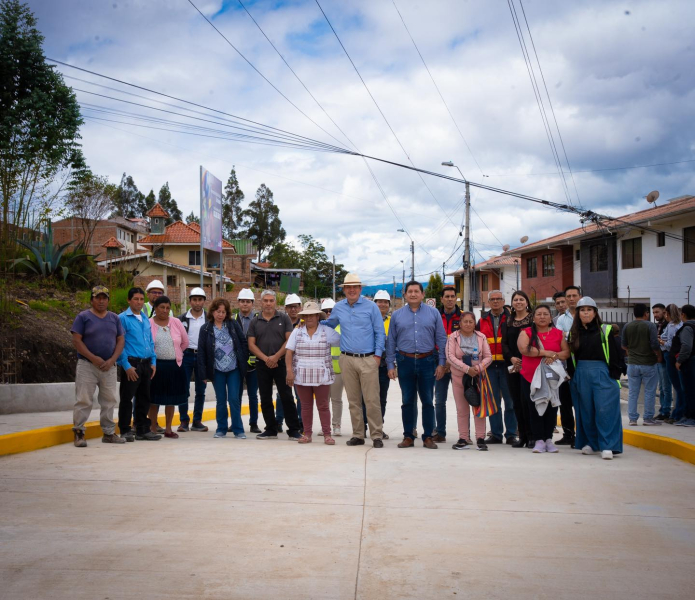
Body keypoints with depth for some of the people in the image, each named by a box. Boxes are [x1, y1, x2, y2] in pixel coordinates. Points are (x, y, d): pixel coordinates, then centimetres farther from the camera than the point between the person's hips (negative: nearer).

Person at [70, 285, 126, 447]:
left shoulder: (114, 318, 11)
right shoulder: (83, 317, -1)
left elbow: (120, 340, 8)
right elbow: (76, 340, -8)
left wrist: (112, 360, -7)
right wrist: (93, 358, -15)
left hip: (109, 367, 4)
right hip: (87, 365, -4)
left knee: (109, 400, 8)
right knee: (84, 400, -5)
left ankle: (109, 433, 18)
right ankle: (78, 433, 3)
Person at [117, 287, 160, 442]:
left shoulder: (145, 319, 15)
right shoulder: (123, 318, -5)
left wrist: (153, 362, 10)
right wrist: (126, 366, -14)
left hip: (146, 364, 6)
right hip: (131, 364, -6)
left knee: (144, 398, 12)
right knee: (127, 398, 1)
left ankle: (142, 429, 22)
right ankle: (125, 430, 12)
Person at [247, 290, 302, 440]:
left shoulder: (283, 318, 2)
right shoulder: (255, 322, 8)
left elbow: (289, 340, -4)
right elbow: (251, 344, 3)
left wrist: (276, 357, -13)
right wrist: (266, 358, -10)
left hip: (281, 363, -3)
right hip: (262, 364, 3)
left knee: (286, 397, -4)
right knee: (265, 399, 7)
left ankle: (293, 430, 1)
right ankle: (271, 430, 18)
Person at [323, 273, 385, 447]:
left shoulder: (371, 307, 0)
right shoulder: (338, 308, 10)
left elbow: (380, 332, 2)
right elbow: (329, 324, 26)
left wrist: (378, 355, -6)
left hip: (368, 360, -3)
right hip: (347, 360, 3)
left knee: (372, 400, -5)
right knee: (353, 400, 8)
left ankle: (376, 436, 3)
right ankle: (358, 435, 17)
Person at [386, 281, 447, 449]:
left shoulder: (433, 313, 4)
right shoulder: (397, 315, 7)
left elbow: (441, 339, 4)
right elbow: (391, 342, 7)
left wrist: (441, 363, -2)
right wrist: (391, 365, 2)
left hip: (427, 361, -1)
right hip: (405, 361, 1)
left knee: (427, 401, 4)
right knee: (407, 401, 7)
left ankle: (428, 437, 13)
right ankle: (408, 437, 16)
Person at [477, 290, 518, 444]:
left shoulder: (510, 319, 3)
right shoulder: (482, 321, 12)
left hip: (507, 365, -3)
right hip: (489, 366, 3)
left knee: (510, 400, 1)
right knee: (493, 401, 7)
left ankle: (511, 434, 9)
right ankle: (496, 434, 13)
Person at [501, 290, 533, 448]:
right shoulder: (507, 322, 15)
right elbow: (504, 343, 10)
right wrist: (511, 358, -8)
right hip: (512, 366, 5)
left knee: (527, 401, -9)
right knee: (517, 401, 6)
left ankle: (531, 437, -1)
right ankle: (522, 436, 13)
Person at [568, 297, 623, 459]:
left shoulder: (604, 330, 0)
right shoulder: (573, 333, 9)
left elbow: (614, 354, -1)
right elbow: (570, 357, 12)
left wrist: (614, 376, -6)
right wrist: (572, 377, 6)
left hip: (602, 374, -3)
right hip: (581, 376, 3)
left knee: (605, 410, -9)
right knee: (586, 411, 8)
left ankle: (607, 446, -5)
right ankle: (590, 443, 19)